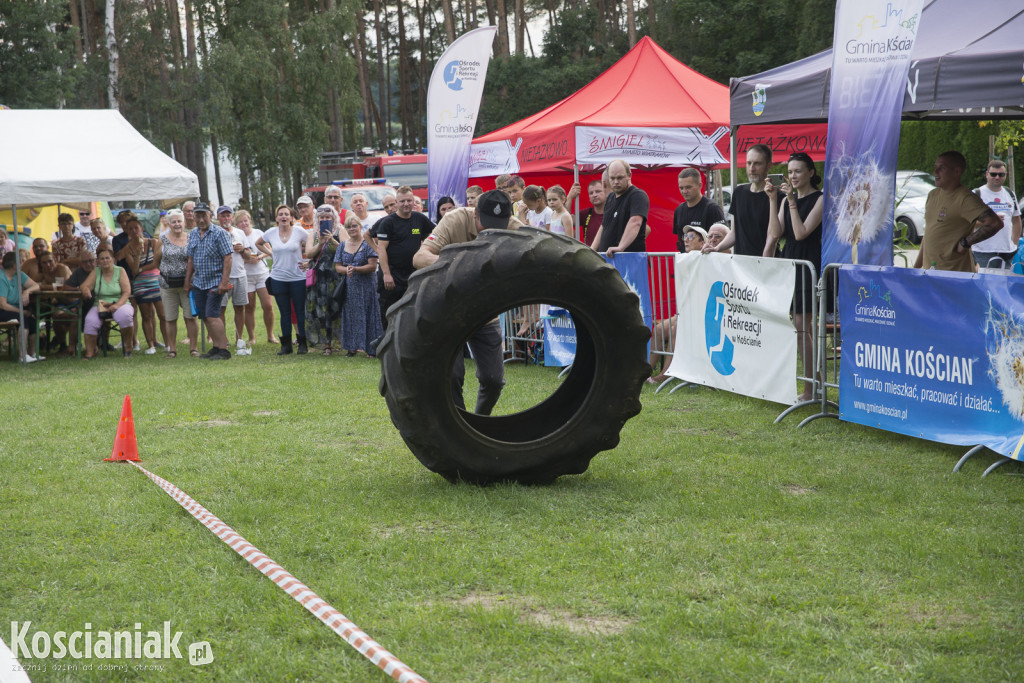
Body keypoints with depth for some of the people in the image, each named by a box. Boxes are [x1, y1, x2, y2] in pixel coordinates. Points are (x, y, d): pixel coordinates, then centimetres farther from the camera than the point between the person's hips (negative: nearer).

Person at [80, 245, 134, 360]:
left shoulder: (120, 271, 3)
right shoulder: (95, 273, 9)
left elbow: (127, 292, -5)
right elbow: (84, 286, -1)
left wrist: (117, 305, -21)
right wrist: (86, 290, -27)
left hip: (119, 304, -2)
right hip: (100, 306, 2)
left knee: (125, 315, -35)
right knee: (90, 320, -30)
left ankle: (128, 348, -18)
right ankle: (90, 352, -24)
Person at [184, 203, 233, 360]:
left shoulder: (219, 233, -8)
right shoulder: (193, 234, 12)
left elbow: (227, 259, -12)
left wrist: (224, 282, -19)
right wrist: (187, 281, 17)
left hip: (215, 282, -7)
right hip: (198, 283, 7)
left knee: (212, 316, -15)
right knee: (205, 317, 7)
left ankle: (223, 350, -11)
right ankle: (216, 347, 15)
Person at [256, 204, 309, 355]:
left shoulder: (299, 231, -4)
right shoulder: (271, 233, 4)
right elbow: (258, 243, 23)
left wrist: (309, 262, -3)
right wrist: (270, 253, 10)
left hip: (298, 278, -2)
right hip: (278, 278, 2)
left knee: (300, 312, 1)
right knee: (284, 313, 7)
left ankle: (302, 343, 9)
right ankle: (286, 344, 13)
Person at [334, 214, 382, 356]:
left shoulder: (368, 244, -3)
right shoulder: (342, 246, 12)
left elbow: (373, 266, -10)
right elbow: (337, 266, 9)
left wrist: (355, 269, -20)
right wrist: (346, 270, -12)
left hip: (365, 286, -5)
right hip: (348, 287, 5)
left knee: (366, 315, -5)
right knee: (350, 315, 5)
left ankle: (371, 348, -1)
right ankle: (352, 347, 12)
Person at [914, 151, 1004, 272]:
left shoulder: (966, 198, -11)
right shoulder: (932, 195, 15)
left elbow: (995, 223, -21)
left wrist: (965, 243, -15)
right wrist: (917, 265, 20)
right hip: (929, 269, 7)